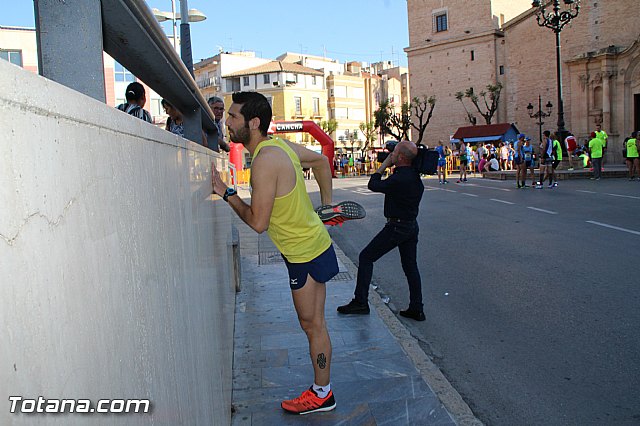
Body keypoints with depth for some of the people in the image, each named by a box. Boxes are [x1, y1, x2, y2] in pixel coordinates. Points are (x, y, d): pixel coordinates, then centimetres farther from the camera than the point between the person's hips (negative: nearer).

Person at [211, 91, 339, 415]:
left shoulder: (264, 160, -25)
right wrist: (326, 202, 24)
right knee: (313, 322, 18)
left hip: (305, 254, -9)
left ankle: (322, 395, 25)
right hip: (312, 240, 9)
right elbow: (321, 160, 18)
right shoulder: (280, 145, 3)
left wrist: (226, 193, -12)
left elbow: (258, 222, -23)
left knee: (312, 324, 6)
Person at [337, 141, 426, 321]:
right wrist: (390, 164, 9)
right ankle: (416, 309, 19)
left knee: (366, 257, 1)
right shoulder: (415, 176, 4)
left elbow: (373, 185, -12)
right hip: (412, 226, 9)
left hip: (396, 227, -9)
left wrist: (385, 163, -4)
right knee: (410, 266, 15)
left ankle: (360, 302, 4)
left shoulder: (399, 178, -23)